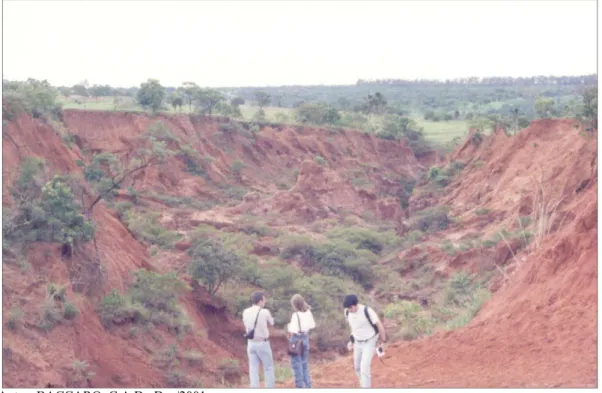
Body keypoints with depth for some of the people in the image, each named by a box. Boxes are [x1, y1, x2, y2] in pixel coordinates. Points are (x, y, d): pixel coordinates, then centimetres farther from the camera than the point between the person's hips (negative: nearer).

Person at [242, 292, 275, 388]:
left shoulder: (245, 312, -1)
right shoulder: (265, 312, -15)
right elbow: (271, 323, 6)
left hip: (251, 344, 4)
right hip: (263, 344, -4)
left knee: (253, 369, 6)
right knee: (268, 368, 10)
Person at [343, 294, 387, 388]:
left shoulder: (367, 311, -29)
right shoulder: (347, 312, -12)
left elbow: (379, 324, -17)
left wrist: (384, 341, -9)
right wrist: (352, 340, 16)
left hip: (369, 342, -6)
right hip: (358, 343, 6)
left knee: (364, 367, -16)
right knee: (357, 367, 15)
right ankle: (363, 385, 39)